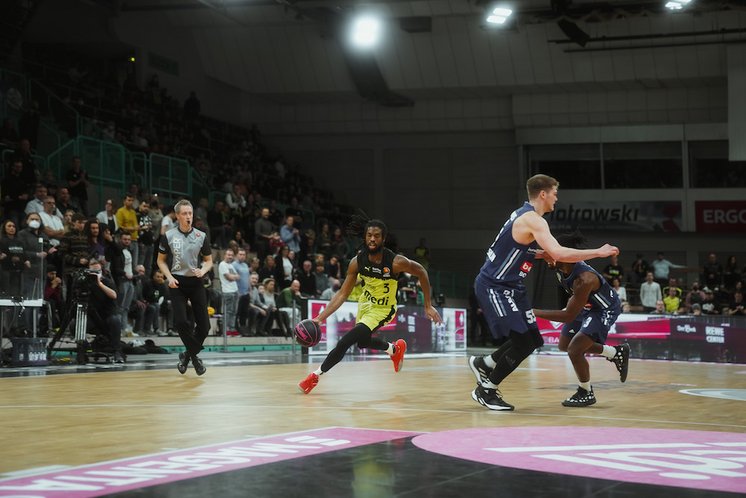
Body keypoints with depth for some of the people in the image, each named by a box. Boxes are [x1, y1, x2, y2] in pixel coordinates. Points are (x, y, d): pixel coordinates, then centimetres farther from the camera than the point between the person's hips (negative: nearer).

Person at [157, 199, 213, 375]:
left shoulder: (201, 236, 2)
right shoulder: (169, 236, -2)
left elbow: (209, 260, 11)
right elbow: (161, 260, 7)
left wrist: (203, 270, -11)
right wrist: (169, 277, -8)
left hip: (195, 282, 2)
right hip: (177, 282, -2)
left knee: (204, 325, -3)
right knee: (181, 321, -16)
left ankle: (187, 355, 18)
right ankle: (194, 356, 4)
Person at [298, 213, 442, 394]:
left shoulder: (396, 262, -30)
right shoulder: (357, 261, -19)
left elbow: (421, 271, -12)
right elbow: (343, 294, -13)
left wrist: (428, 306, -9)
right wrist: (320, 317, -22)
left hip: (383, 309, -5)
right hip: (365, 303, 5)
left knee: (345, 342, -19)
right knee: (363, 342, 27)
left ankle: (316, 375, -4)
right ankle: (394, 349, 54)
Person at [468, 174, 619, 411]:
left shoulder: (523, 214, 12)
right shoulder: (533, 220, -19)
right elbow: (559, 253, -30)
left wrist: (542, 254, 12)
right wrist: (598, 252, -23)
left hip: (510, 287, 10)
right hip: (494, 286, -10)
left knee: (531, 341, 9)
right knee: (523, 343, -12)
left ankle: (483, 364, 26)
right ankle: (485, 390, 1)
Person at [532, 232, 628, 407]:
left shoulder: (584, 280, -40)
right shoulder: (560, 266, -20)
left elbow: (569, 316, -36)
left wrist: (534, 313, -37)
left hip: (605, 309, -9)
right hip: (585, 305, 9)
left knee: (575, 350, -19)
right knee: (564, 345, 19)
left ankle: (586, 393, 5)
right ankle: (616, 353, 32)